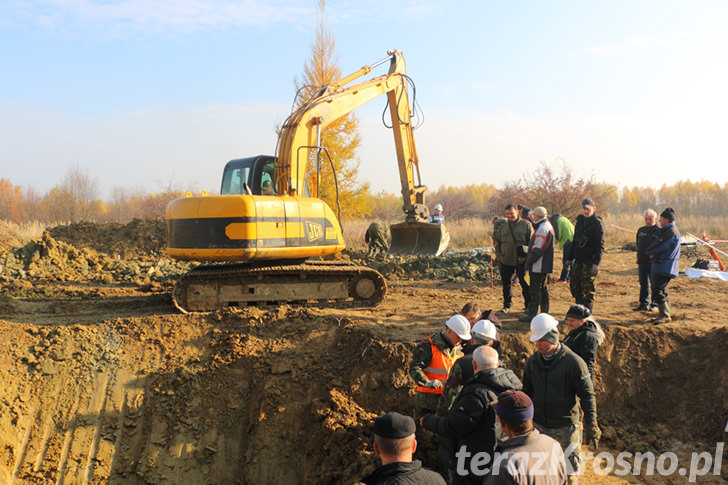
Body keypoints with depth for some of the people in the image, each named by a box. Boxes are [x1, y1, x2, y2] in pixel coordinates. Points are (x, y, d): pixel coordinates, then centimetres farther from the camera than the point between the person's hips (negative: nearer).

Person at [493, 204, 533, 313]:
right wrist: (498, 256, 3)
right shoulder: (502, 226, 8)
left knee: (525, 284, 2)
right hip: (506, 261, 3)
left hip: (522, 260, -3)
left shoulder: (526, 224, -1)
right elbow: (496, 242, 13)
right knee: (506, 284, 10)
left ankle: (528, 305, 16)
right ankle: (507, 305, 24)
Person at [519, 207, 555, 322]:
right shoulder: (548, 226, 15)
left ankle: (532, 314, -1)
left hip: (538, 266, -10)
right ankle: (544, 312, 24)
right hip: (545, 266, 10)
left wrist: (529, 260, -14)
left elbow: (538, 249, -24)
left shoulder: (542, 229, -19)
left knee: (535, 290, -5)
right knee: (543, 289, 16)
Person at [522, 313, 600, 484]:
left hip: (565, 427, -4)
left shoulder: (573, 362, -13)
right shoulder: (532, 361, 1)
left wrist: (590, 425, -10)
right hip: (538, 425, 4)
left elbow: (587, 395, -8)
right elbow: (526, 392, 13)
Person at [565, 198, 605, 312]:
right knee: (574, 286, 10)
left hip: (589, 262, -7)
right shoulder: (580, 221, 14)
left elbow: (600, 246, -11)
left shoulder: (597, 223, -7)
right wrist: (569, 258, 17)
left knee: (588, 290, -4)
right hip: (578, 260, 7)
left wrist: (596, 263, -19)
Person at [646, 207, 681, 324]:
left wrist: (650, 252, -2)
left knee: (658, 290, -12)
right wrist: (652, 253, -3)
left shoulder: (672, 232, -17)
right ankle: (665, 314, 20)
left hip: (665, 267, -10)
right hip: (660, 265, 10)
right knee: (661, 290, 14)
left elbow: (660, 247, -18)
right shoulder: (665, 230, 17)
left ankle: (665, 315, -9)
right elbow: (657, 244, 16)